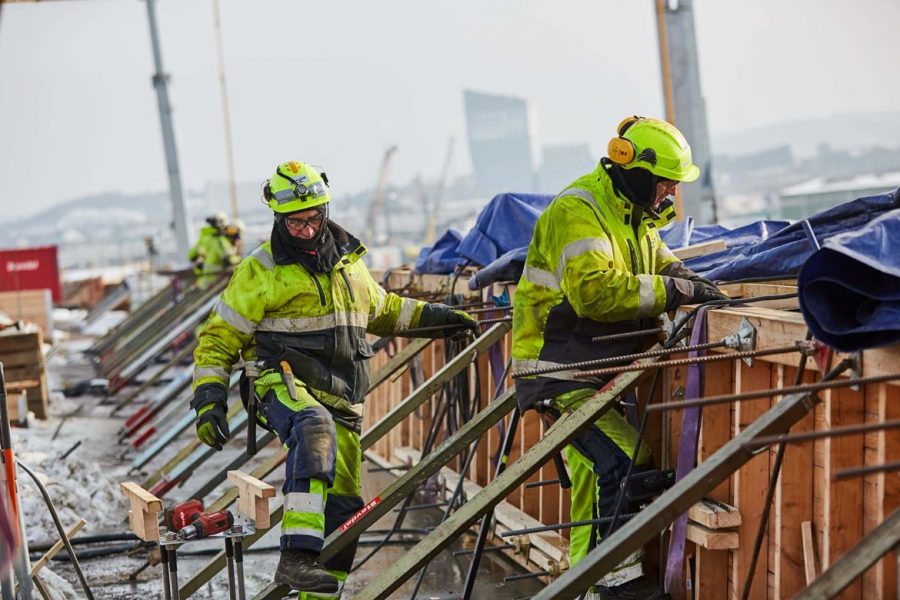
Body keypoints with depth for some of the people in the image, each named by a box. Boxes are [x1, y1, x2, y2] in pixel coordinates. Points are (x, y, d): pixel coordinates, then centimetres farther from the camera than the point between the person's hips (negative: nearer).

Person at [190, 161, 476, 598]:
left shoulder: (348, 261, 16)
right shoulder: (261, 270, -2)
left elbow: (380, 309, 34)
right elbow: (219, 337, 1)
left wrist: (431, 316, 25)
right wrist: (209, 400, -9)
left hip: (340, 401, 7)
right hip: (284, 385, -7)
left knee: (343, 509, 6)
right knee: (315, 430, -40)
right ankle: (297, 557, -50)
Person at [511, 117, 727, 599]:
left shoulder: (635, 214, 14)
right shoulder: (576, 211, -18)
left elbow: (660, 262, 20)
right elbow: (595, 290, -30)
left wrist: (689, 280, -4)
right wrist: (674, 291, -28)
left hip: (600, 365, 10)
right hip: (560, 369, -10)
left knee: (594, 465, 15)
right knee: (622, 459, -19)